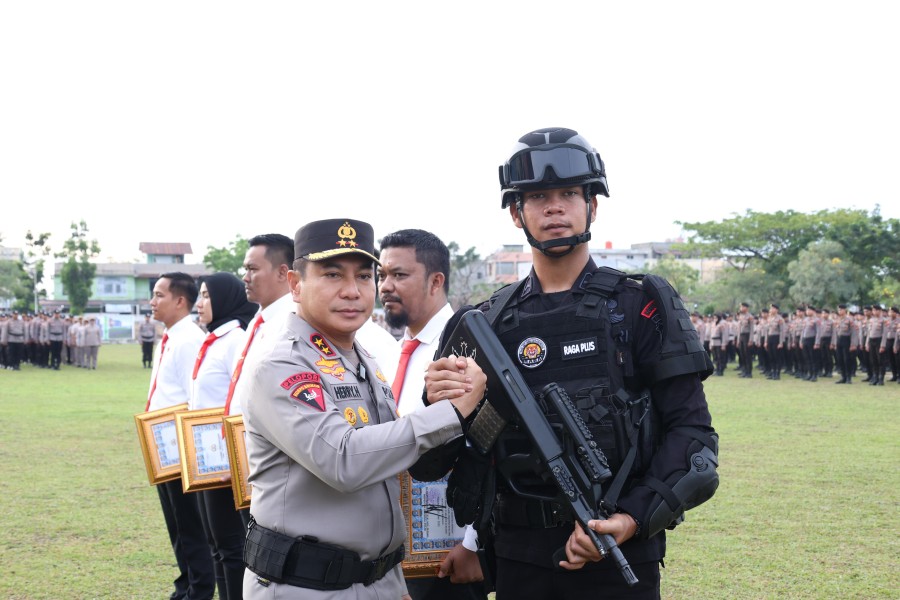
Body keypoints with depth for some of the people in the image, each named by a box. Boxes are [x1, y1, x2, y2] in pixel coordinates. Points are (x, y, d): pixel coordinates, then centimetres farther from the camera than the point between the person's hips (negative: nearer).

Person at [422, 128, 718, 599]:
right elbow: (463, 453, 9)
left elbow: (690, 427, -6)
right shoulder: (488, 322, 6)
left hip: (619, 555, -3)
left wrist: (636, 518, -17)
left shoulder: (641, 306, -2)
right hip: (519, 556, 3)